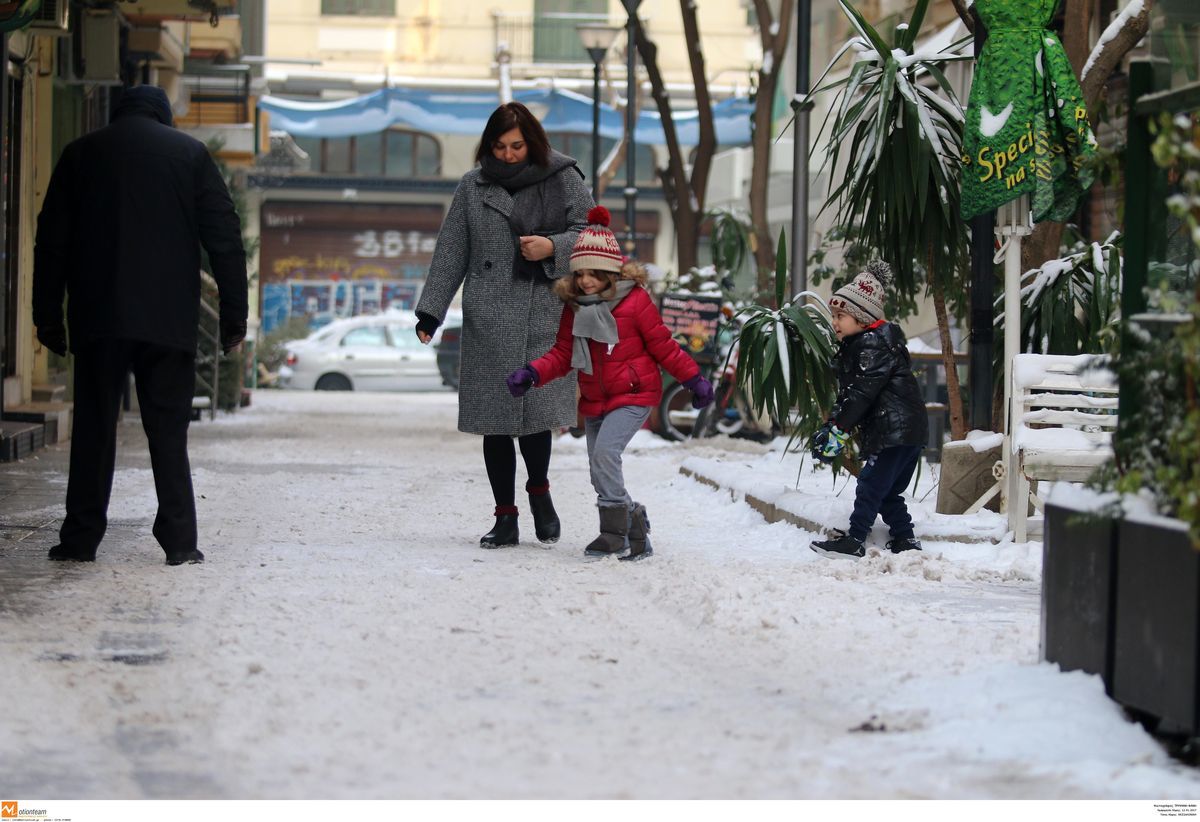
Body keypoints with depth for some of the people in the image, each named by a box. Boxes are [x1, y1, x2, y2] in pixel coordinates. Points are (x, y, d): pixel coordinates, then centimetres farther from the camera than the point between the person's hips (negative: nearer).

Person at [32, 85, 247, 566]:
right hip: (170, 317, 0)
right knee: (169, 428, 3)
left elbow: (52, 240, 7)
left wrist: (48, 316, 10)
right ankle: (179, 540, -1)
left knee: (93, 426, 4)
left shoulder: (82, 153, 9)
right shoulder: (190, 153, 6)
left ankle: (80, 538, 3)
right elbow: (224, 236, 2)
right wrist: (234, 313, 4)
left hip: (98, 316, 0)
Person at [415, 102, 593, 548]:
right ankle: (505, 518, 10)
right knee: (494, 417, 1)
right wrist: (430, 310, 5)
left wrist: (553, 247, -11)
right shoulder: (473, 187, 9)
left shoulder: (563, 179, 5)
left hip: (545, 316, -2)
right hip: (488, 321, 2)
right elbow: (451, 252, 11)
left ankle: (539, 489, 18)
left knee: (536, 408, -11)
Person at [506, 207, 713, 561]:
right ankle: (635, 520, 26)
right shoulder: (574, 307, 4)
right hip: (594, 401, 7)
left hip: (634, 395, -7)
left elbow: (663, 346, -4)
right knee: (601, 474, 7)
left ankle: (615, 531, -21)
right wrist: (532, 373, -12)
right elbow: (562, 355, 5)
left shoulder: (635, 301, -11)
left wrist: (694, 379, -1)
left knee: (605, 451, -25)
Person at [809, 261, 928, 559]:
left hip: (896, 430, -10)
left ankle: (854, 541, -7)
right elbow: (847, 393, 18)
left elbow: (861, 392, -20)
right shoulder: (859, 345, 19)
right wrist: (830, 426, 9)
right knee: (888, 491, 13)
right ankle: (905, 539, 17)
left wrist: (839, 429, -19)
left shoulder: (874, 345, -14)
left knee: (870, 485, -8)